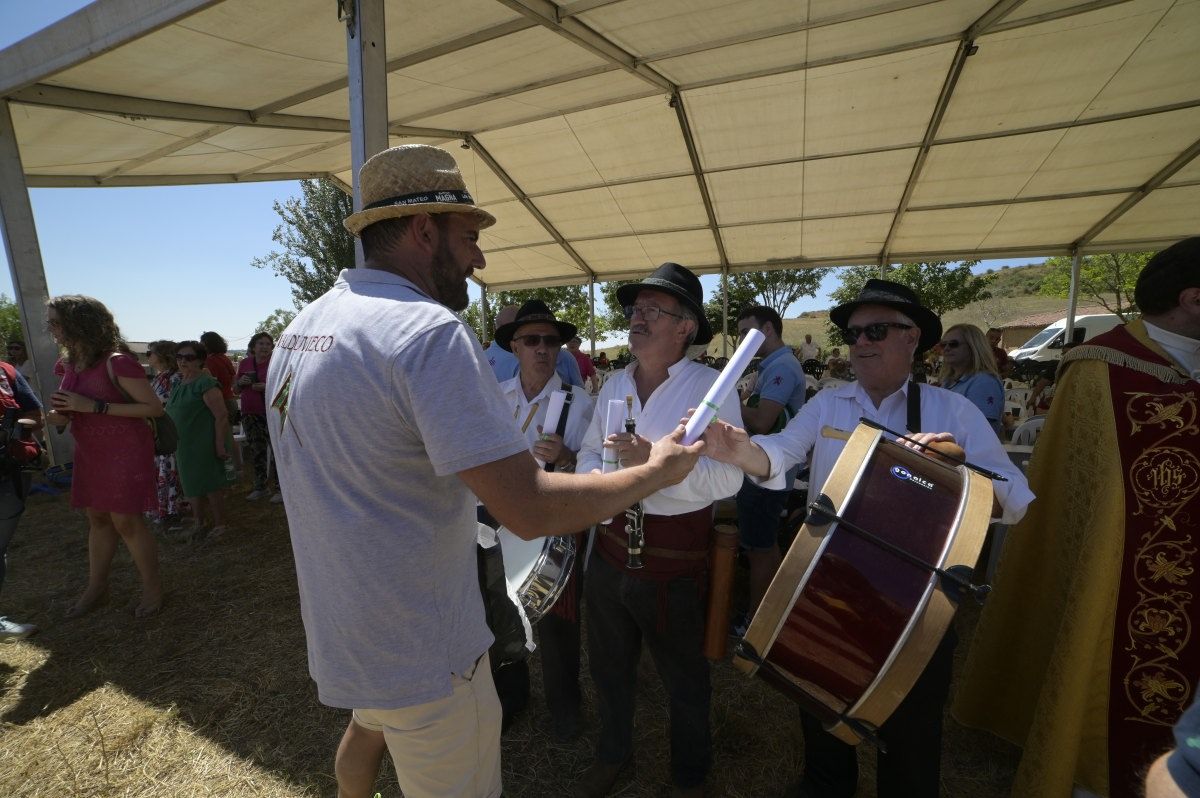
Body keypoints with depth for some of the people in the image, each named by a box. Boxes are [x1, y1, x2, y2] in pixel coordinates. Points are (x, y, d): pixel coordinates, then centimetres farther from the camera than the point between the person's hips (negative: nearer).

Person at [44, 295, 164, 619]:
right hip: (89, 453, 8)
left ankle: (152, 588, 13)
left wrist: (93, 406, -24)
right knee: (97, 519, 17)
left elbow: (155, 408, -20)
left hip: (126, 452, -8)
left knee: (126, 521, -2)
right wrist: (59, 415, -1)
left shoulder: (117, 364, -20)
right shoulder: (69, 365, 5)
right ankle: (96, 586, 32)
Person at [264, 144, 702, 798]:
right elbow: (530, 509, -31)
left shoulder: (298, 332, 3)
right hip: (422, 657, -8)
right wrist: (655, 472, -16)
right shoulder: (429, 330, -27)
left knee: (370, 728, 34)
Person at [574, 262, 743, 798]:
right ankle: (612, 754, 52)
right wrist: (596, 479, -11)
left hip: (675, 552, -5)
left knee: (683, 675, 18)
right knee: (608, 663, 24)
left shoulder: (712, 387, -14)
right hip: (609, 542, 6)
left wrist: (655, 460, -34)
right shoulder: (613, 385, 6)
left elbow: (729, 478, -22)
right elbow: (589, 452, 11)